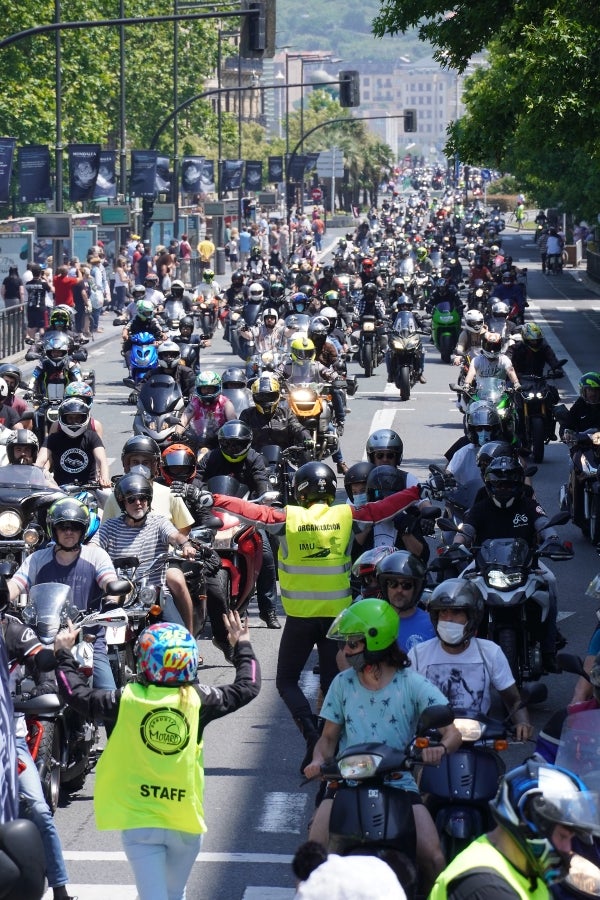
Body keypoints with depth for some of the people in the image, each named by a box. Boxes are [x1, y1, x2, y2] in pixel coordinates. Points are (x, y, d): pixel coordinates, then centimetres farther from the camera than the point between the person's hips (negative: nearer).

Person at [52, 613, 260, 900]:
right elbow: (247, 688, 8)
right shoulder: (198, 699, -5)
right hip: (186, 820, 2)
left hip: (139, 822, -1)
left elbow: (77, 695, 3)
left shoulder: (128, 699, -7)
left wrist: (64, 655, 17)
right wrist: (242, 648, 23)